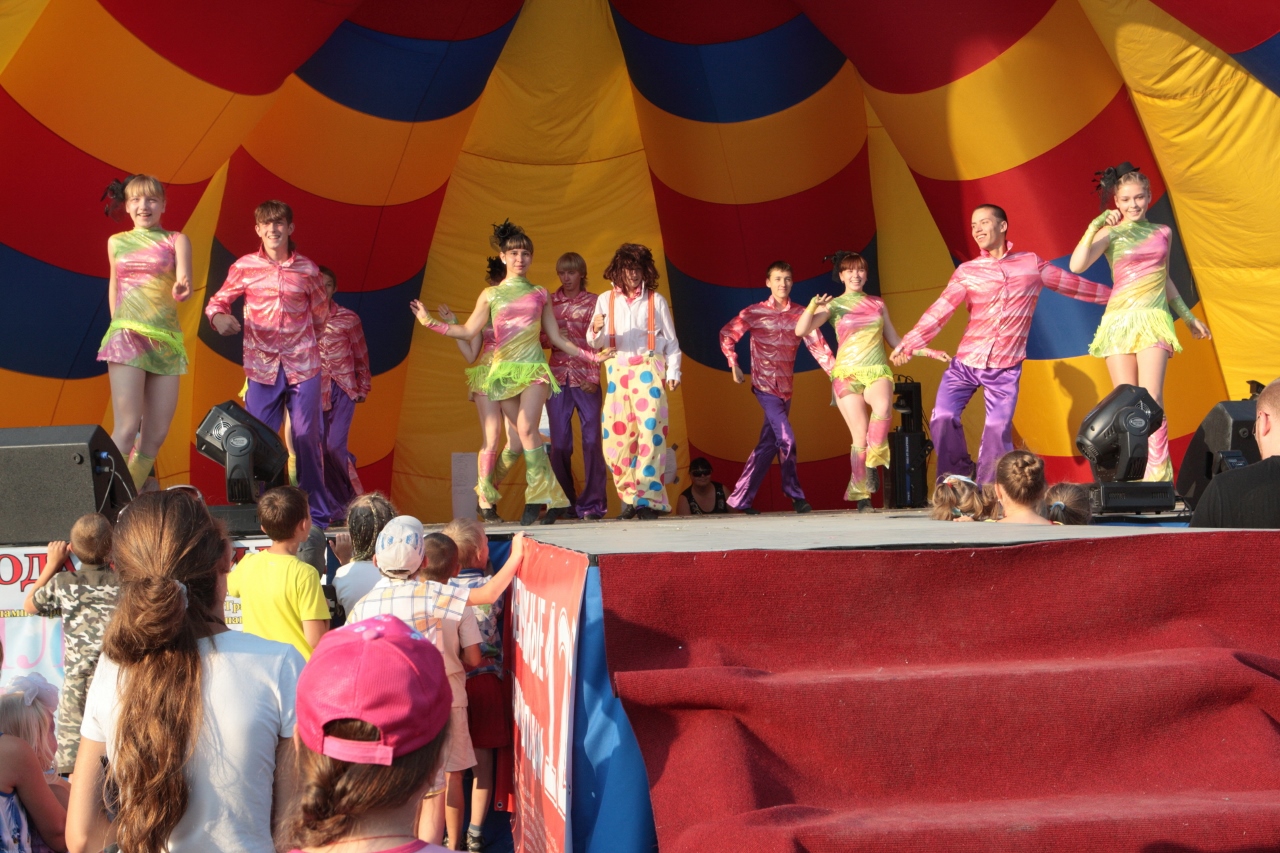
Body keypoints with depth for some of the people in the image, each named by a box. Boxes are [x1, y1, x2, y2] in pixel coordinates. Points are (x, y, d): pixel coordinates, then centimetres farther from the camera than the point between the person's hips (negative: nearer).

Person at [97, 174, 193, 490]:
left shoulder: (176, 241, 6)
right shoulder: (117, 242, 11)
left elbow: (184, 286, -9)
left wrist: (182, 288, -31)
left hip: (166, 341, 2)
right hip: (127, 335, -1)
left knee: (157, 433, 1)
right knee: (127, 428, -15)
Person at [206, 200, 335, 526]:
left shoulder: (307, 269, 3)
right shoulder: (244, 267, 3)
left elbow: (321, 315, 16)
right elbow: (218, 301, 9)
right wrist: (218, 317, -12)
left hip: (303, 367, 0)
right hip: (262, 368, 0)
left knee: (307, 439, 0)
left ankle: (317, 514, 8)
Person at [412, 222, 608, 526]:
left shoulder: (540, 294, 11)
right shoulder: (490, 295, 11)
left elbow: (557, 338, 13)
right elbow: (469, 330, 7)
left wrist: (590, 355, 8)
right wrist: (430, 322, 0)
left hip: (534, 368, -1)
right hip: (504, 370, 1)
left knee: (526, 428, -20)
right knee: (528, 434, -2)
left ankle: (537, 498, -17)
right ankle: (553, 499, 3)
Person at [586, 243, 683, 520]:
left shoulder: (656, 300, 8)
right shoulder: (605, 300, 11)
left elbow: (671, 340, 11)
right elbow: (594, 342, 10)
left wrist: (673, 372, 1)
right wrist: (596, 330, -12)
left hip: (648, 369, -2)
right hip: (617, 370, 2)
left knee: (650, 429, -14)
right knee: (615, 435, -2)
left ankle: (648, 498, -15)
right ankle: (629, 496, 11)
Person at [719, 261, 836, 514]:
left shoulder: (800, 314, 2)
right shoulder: (754, 312, -4)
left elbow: (818, 346, -5)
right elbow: (727, 334, 4)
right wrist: (734, 365, -2)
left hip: (786, 387, 4)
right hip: (764, 386, -4)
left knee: (768, 445, 7)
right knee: (786, 438, -13)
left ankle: (740, 499, 15)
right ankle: (795, 495, 2)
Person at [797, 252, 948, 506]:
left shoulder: (878, 303, 15)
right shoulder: (833, 305, 6)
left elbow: (895, 340, 20)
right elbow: (801, 331, -5)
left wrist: (927, 351, 12)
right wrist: (812, 306, -21)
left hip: (877, 371, 1)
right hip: (847, 373, -1)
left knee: (883, 408, -34)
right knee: (860, 435, -10)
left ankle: (872, 463, -18)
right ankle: (861, 495, 2)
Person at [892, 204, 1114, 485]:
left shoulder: (1031, 264, 7)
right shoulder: (966, 272, 5)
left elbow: (1071, 284, 15)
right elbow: (939, 311, -4)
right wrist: (909, 343, -16)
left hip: (1005, 369, -1)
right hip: (965, 363, 1)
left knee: (998, 431, -6)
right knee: (942, 419, -11)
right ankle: (960, 477, 10)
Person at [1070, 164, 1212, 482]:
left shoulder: (1163, 233, 14)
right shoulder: (1110, 233, 3)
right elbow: (1076, 265, -13)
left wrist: (1188, 316, 29)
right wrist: (1095, 226, -17)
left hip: (1154, 319, 1)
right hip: (1118, 321, -1)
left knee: (1152, 399, -14)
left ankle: (1158, 476, -14)